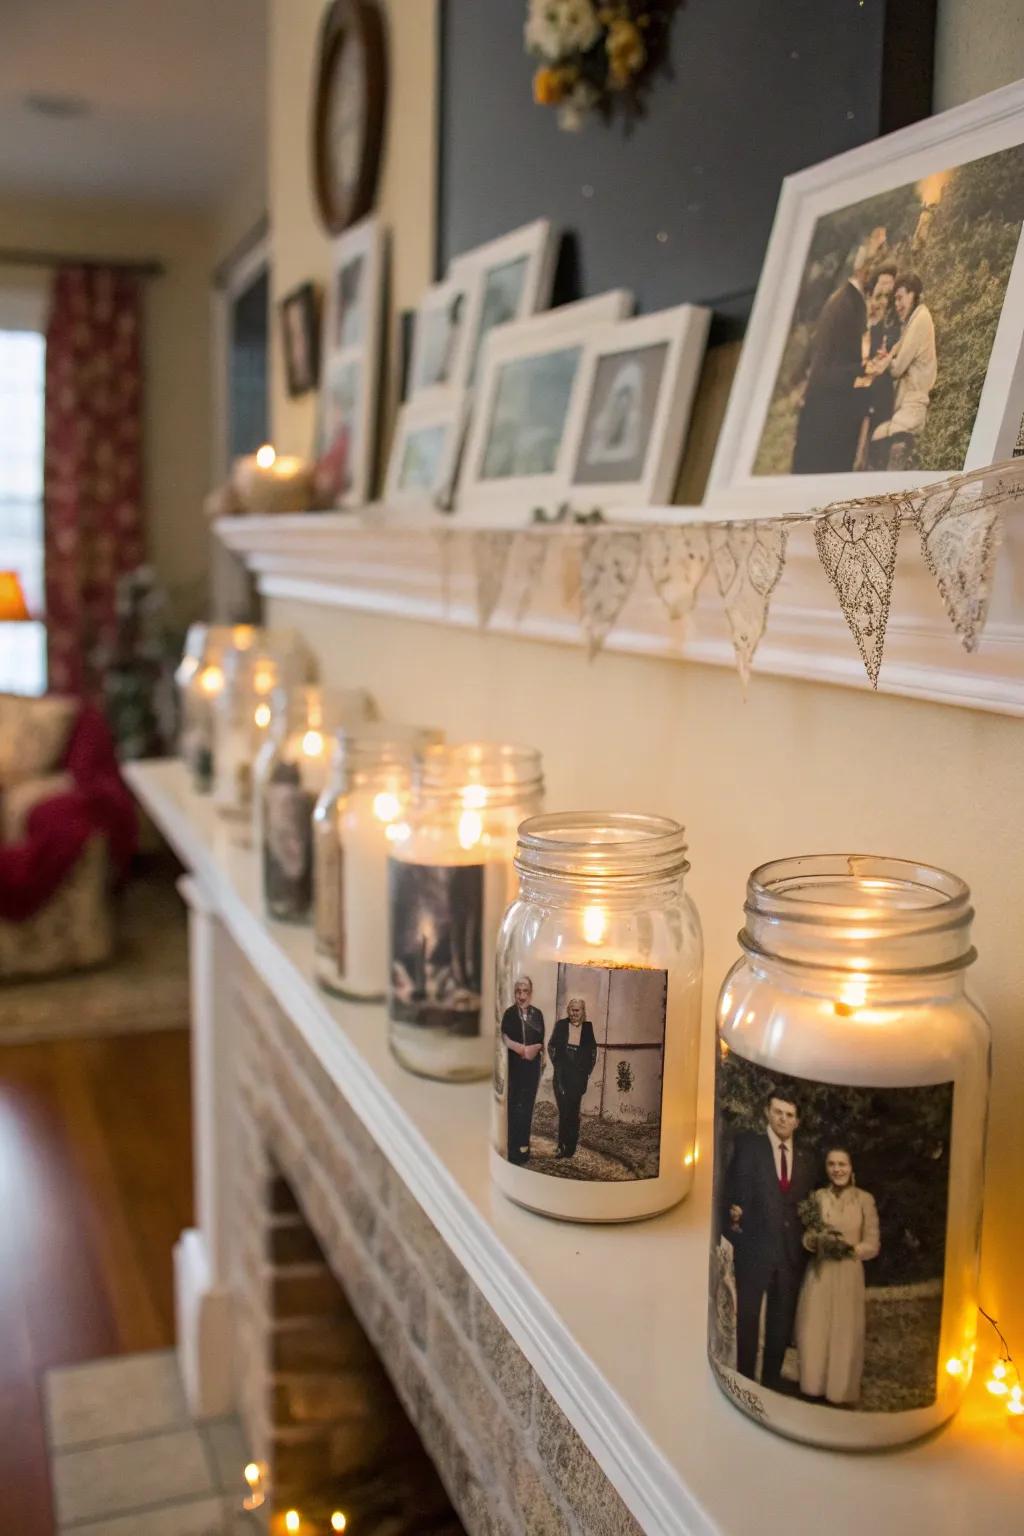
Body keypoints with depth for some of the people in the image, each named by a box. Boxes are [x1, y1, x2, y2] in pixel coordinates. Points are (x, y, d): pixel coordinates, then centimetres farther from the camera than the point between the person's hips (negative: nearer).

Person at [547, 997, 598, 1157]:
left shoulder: (588, 1027, 2)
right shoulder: (561, 1025, 0)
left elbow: (593, 1050, 12)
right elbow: (551, 1047, 10)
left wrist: (588, 1069, 6)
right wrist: (556, 1065, 3)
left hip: (579, 1075, 0)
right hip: (562, 1075, 0)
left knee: (574, 1112, 3)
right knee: (564, 1110, -2)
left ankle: (570, 1148, 10)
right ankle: (563, 1146, 6)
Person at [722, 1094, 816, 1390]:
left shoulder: (805, 1160, 13)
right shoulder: (748, 1143, 0)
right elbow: (734, 1187, -5)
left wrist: (808, 1245, 3)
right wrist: (734, 1218, -18)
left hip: (791, 1252, 4)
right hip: (753, 1246, -4)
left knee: (782, 1320, 12)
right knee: (748, 1316, 2)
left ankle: (772, 1380, 24)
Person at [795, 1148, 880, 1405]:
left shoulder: (864, 1199, -3)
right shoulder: (817, 1196, 3)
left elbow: (873, 1245, -1)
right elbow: (806, 1237, 6)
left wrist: (851, 1249, -17)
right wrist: (817, 1241, -15)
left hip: (848, 1275, -2)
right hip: (819, 1273, 2)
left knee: (845, 1334, 2)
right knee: (814, 1331, 4)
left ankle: (841, 1394, 17)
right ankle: (813, 1389, 19)